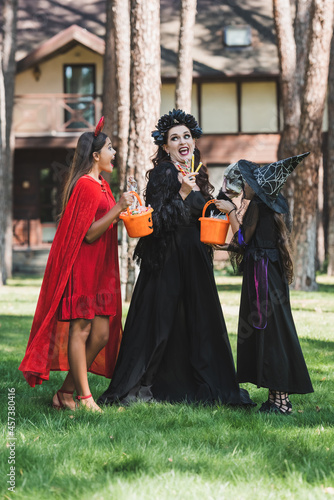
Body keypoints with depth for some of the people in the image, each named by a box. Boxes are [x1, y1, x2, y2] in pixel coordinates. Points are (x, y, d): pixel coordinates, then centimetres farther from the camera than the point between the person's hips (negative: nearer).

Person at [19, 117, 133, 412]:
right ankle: (83, 397, 1)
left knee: (102, 334, 7)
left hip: (100, 270, 10)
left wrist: (122, 212, 12)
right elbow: (88, 234, -18)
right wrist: (118, 208, -21)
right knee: (81, 329, -4)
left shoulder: (101, 185, 17)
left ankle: (67, 392, 14)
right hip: (82, 267, -10)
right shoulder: (86, 186, -13)